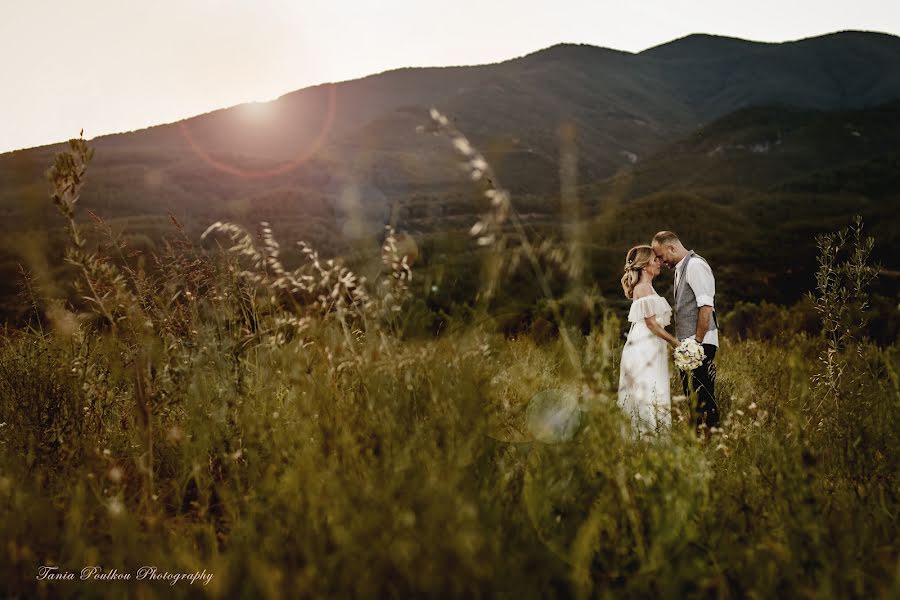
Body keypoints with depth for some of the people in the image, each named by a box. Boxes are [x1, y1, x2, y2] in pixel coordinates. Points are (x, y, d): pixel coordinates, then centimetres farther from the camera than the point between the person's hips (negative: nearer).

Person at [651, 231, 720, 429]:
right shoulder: (680, 268, 18)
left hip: (700, 344, -10)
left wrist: (697, 342, -20)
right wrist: (682, 344, 15)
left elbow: (706, 307, -19)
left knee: (703, 398, -9)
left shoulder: (695, 265, -12)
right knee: (691, 396, 12)